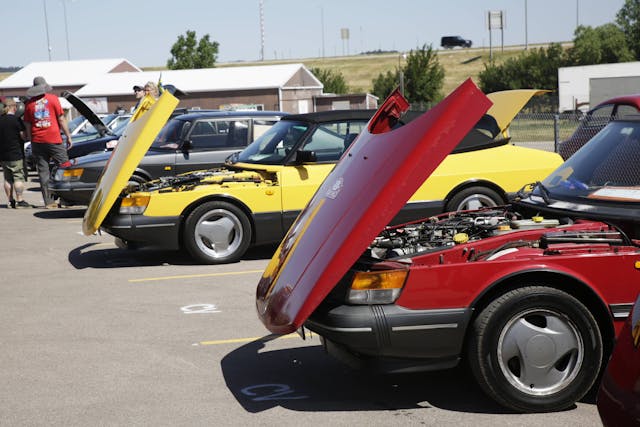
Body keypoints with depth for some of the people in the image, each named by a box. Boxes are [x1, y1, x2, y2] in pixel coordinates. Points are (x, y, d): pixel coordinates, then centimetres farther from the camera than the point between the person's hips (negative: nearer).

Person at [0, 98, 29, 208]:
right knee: (18, 177, -1)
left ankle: (10, 200, 14)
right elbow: (23, 136, -12)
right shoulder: (16, 119, -12)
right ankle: (19, 201, -4)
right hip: (16, 154, -6)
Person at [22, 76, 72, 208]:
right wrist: (68, 136, 4)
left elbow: (27, 125, 9)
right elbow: (61, 119, -1)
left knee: (43, 172, 5)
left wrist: (31, 140, 17)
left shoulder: (29, 103, 7)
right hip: (54, 140, -3)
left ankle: (48, 201, 4)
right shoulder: (53, 99, 0)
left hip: (37, 141, 3)